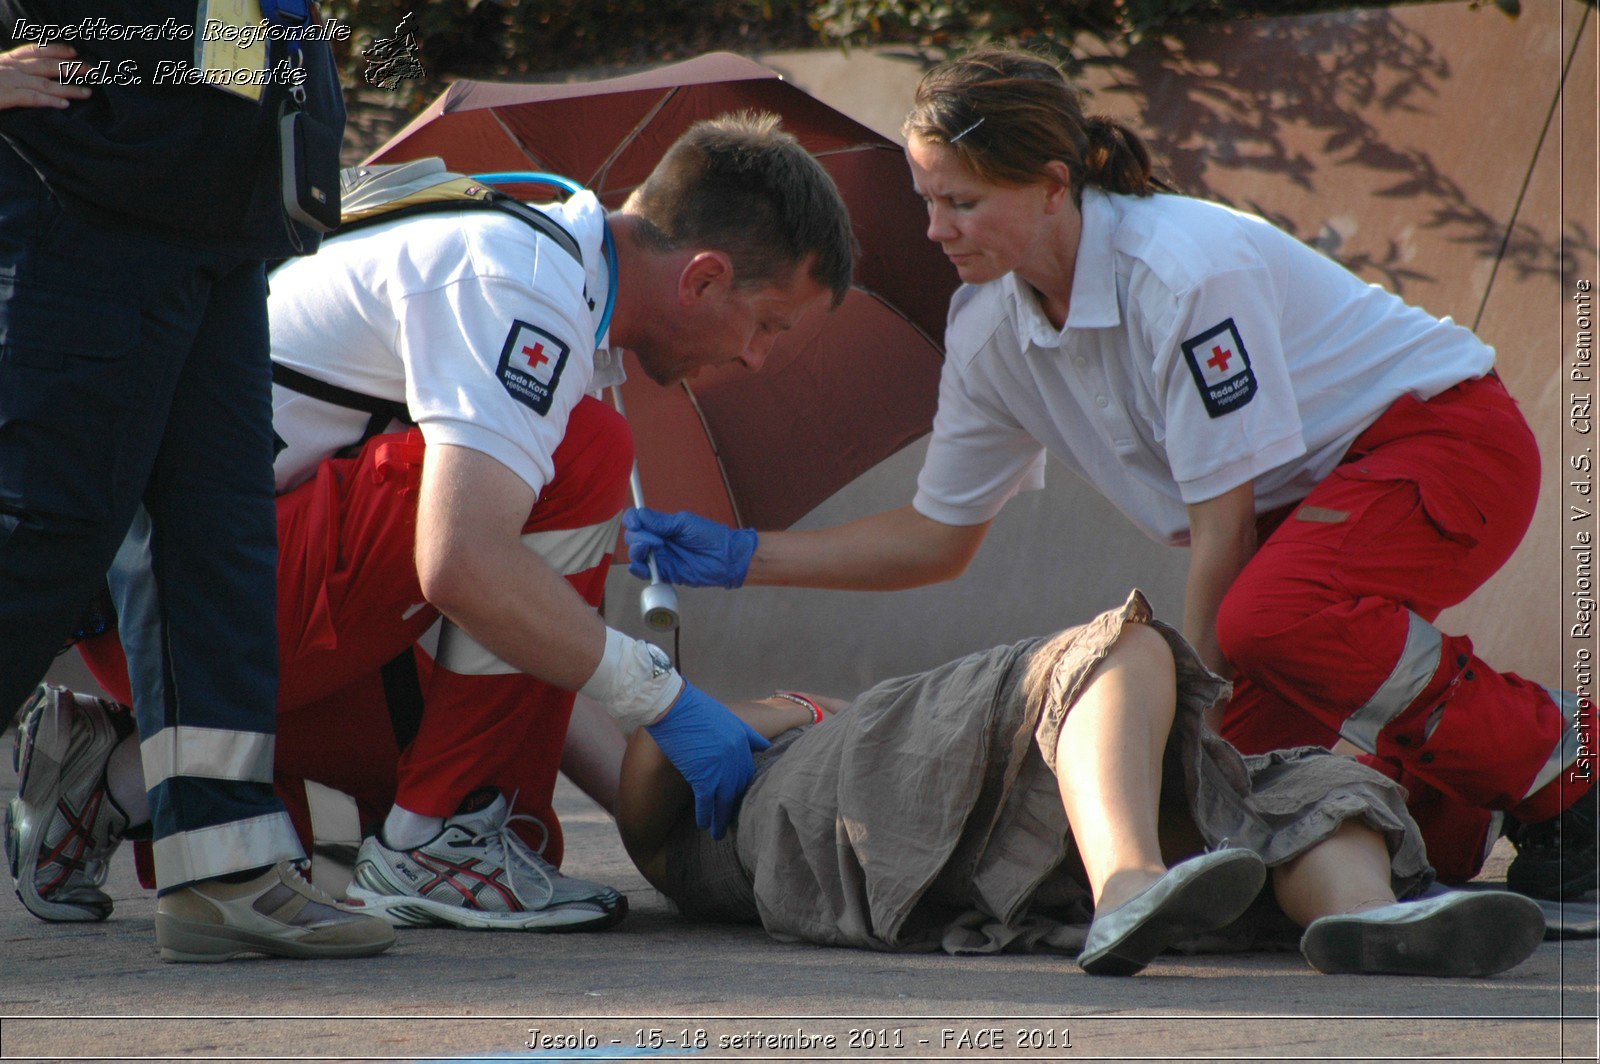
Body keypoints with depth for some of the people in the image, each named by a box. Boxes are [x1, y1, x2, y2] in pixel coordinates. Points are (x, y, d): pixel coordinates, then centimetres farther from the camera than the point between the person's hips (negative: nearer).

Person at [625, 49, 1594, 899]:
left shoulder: (1185, 271, -27)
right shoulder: (993, 331, -2)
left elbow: (1221, 525, -23)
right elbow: (937, 539, 9)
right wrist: (741, 557, -1)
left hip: (1446, 433, -8)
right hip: (1302, 500, 8)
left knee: (1275, 622, -38)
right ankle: (1444, 823, 9)